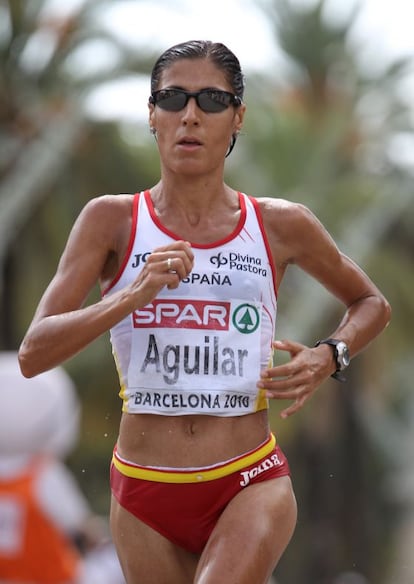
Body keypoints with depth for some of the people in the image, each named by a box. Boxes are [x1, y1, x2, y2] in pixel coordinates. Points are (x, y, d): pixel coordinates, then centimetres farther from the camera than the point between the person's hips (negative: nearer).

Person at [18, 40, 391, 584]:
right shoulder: (112, 221, 0)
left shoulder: (281, 226, 3)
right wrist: (132, 297, -23)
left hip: (250, 483, -1)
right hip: (145, 489, 1)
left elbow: (371, 304, 21)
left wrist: (329, 357, 0)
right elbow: (33, 354, -9)